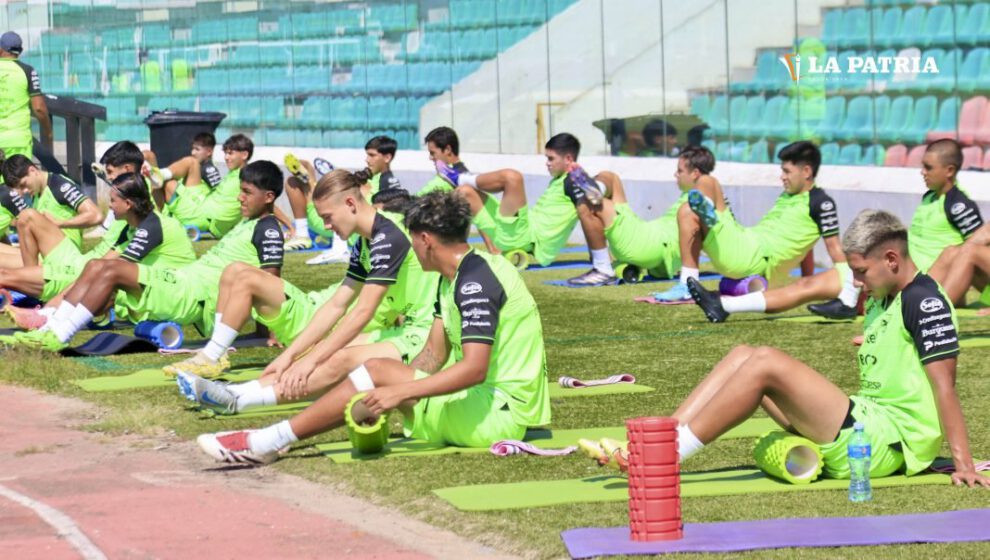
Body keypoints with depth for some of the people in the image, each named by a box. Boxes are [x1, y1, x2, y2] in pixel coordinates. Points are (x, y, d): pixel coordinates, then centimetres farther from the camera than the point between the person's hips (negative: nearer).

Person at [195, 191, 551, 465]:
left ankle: (268, 442, -10)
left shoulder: (475, 282, -18)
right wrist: (400, 384, -2)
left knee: (376, 372, -14)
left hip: (503, 413, -10)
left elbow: (474, 368, -27)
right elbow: (434, 354, 14)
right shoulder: (452, 278, 15)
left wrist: (400, 391, -27)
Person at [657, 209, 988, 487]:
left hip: (887, 445, -10)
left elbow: (944, 386, -17)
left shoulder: (925, 302, -11)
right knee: (743, 357, 4)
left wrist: (963, 464, -21)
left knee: (766, 363, -21)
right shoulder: (881, 301, 18)